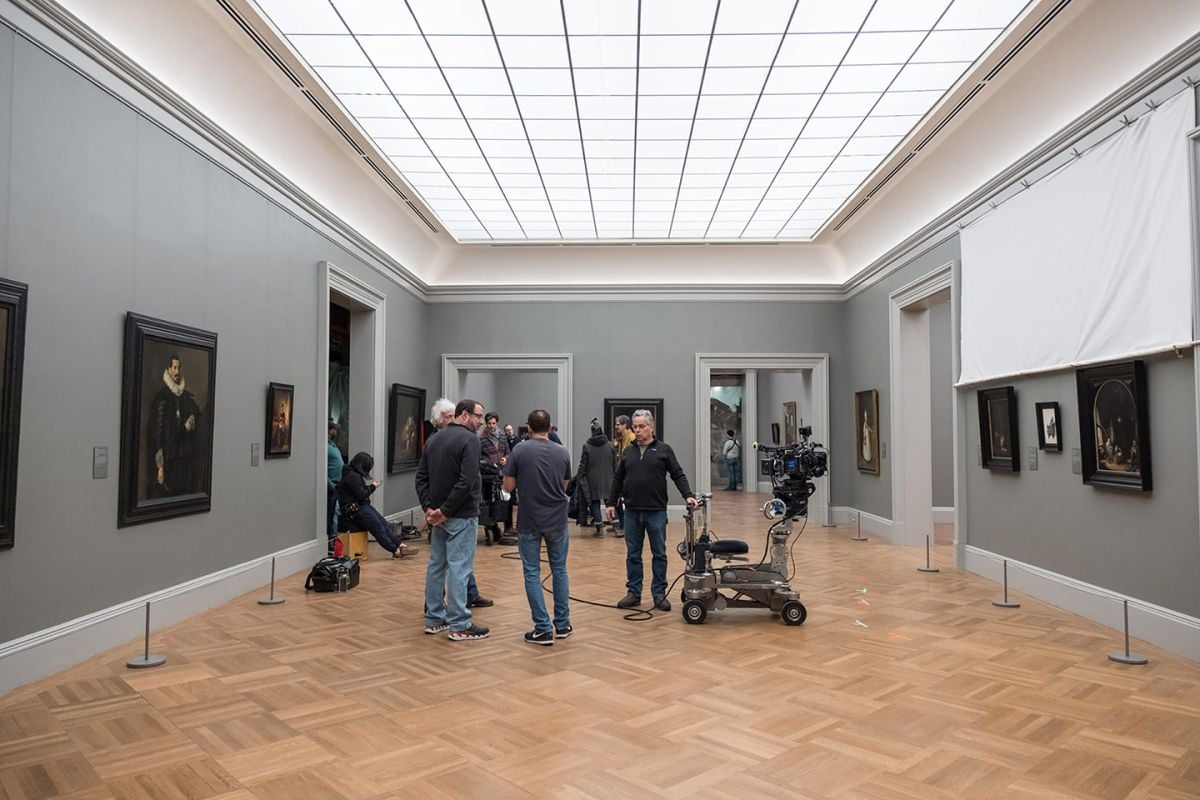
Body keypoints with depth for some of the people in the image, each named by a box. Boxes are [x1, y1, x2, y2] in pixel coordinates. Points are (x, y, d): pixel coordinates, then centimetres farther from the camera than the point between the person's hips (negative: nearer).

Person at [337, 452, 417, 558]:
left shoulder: (354, 475, 16)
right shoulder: (352, 476, -15)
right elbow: (361, 495, -18)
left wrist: (370, 487, 5)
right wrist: (372, 487, -5)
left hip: (362, 507, 10)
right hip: (356, 510, -10)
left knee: (385, 524, -1)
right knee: (378, 527, -12)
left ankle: (400, 546, -7)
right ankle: (396, 550, -9)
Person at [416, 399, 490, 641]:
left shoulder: (435, 438, 11)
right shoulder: (469, 439, -14)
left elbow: (421, 476, 8)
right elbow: (466, 481, -23)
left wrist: (429, 506, 1)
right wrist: (446, 510, -16)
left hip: (438, 514, 8)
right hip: (461, 516, -8)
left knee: (436, 565, 14)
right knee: (459, 568, -3)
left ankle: (434, 619, 22)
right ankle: (459, 626, 3)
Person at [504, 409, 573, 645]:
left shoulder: (519, 451, -8)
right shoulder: (562, 452, 0)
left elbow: (508, 486, -5)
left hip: (530, 521, -2)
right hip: (557, 520, 3)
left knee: (532, 573, 4)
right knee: (559, 570, 15)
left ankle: (543, 629, 3)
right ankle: (562, 624, 20)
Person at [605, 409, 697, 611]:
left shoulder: (664, 450, 0)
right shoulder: (628, 451, 10)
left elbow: (678, 475, -3)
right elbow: (618, 479, 14)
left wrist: (688, 495, -16)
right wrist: (611, 503, 11)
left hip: (656, 512, -3)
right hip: (632, 512, 3)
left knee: (659, 554, 5)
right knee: (633, 555, 8)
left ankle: (659, 594, 14)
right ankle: (634, 593, 18)